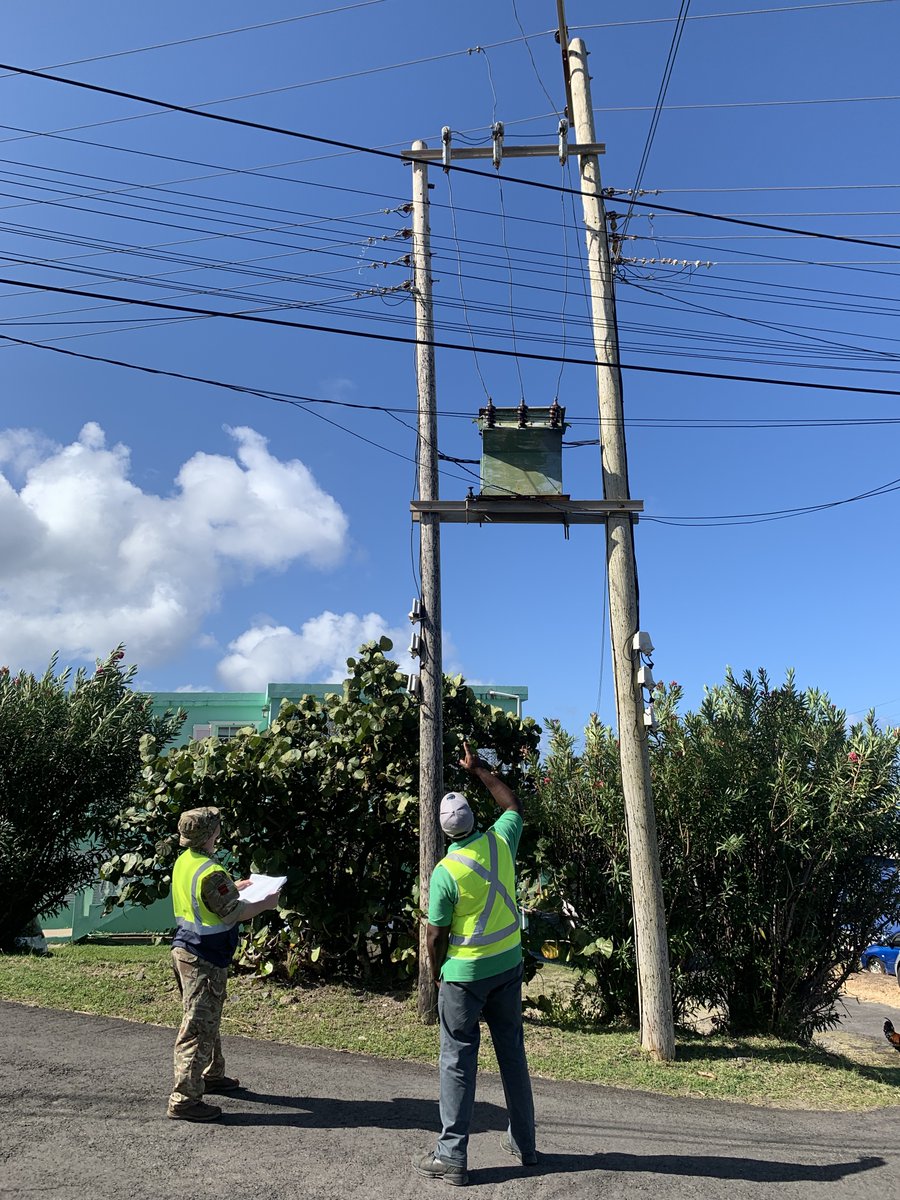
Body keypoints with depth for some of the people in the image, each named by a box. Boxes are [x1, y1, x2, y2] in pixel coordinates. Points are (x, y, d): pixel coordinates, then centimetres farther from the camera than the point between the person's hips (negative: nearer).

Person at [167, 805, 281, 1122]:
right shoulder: (211, 873, -25)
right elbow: (233, 913, -22)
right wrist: (266, 904, -8)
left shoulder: (183, 862, 5)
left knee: (207, 1020, 24)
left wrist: (235, 888, 22)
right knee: (199, 1028, -2)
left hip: (185, 948, 10)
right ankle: (184, 1100, 4)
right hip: (203, 959, -10)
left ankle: (211, 1074, 39)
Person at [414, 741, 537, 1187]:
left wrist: (437, 974, 6)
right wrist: (478, 770, 19)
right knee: (512, 1051, 17)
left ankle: (451, 1155, 11)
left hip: (465, 974, -5)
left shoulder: (445, 872, -19)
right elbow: (514, 806, 14)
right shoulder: (500, 842, -8)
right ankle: (523, 1142, 30)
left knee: (458, 1061, 5)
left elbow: (436, 936, -11)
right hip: (509, 965, 5)